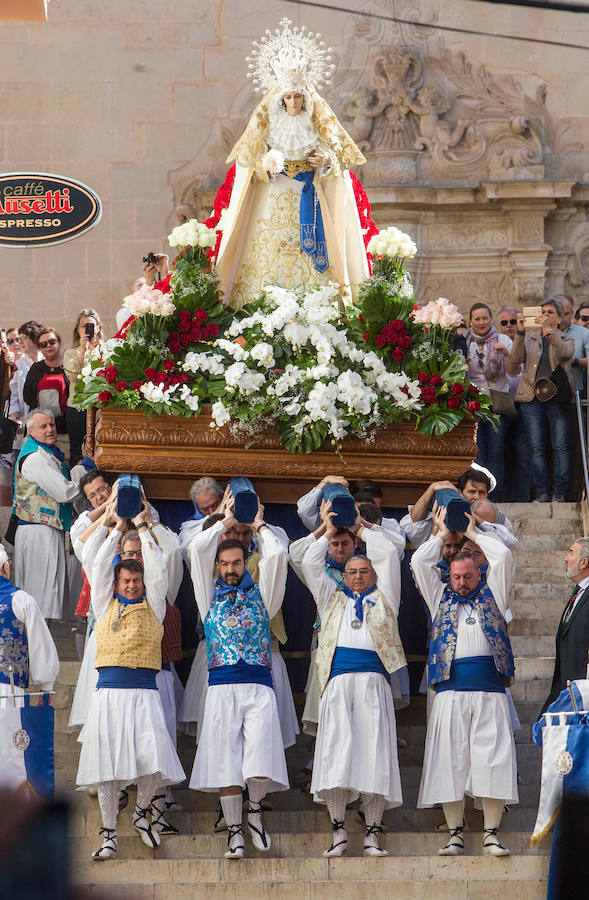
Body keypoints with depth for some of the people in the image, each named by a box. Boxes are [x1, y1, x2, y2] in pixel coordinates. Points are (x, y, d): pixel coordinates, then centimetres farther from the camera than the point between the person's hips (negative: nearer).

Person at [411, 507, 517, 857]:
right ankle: (456, 834, 0)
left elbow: (503, 556, 5)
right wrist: (442, 534, 20)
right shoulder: (442, 598, 19)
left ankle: (491, 834, -4)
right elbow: (419, 562, 11)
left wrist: (473, 532, 16)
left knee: (492, 761, -7)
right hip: (451, 689, 1)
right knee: (451, 761, -4)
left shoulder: (492, 595, 15)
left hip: (490, 690, -1)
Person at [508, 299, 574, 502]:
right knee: (537, 446, -3)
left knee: (560, 445, -7)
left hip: (557, 398, -1)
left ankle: (559, 492, -4)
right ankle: (542, 491, 0)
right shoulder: (529, 338, 17)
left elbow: (565, 353, -11)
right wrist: (520, 332, -10)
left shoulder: (566, 340, 13)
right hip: (532, 397, 2)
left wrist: (549, 331, -21)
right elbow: (516, 359, 0)